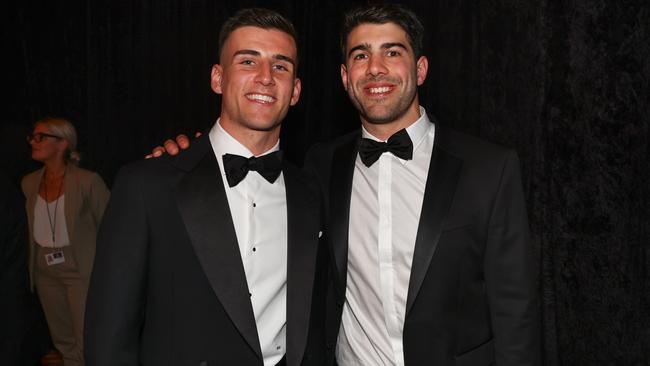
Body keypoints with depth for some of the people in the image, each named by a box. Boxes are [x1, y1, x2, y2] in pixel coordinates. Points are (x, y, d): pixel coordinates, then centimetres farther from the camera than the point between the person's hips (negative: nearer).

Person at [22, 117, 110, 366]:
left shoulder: (88, 181, -11)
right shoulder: (29, 183, 5)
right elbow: (31, 228, 14)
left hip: (81, 271, -6)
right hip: (45, 272, 6)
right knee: (63, 341, 16)